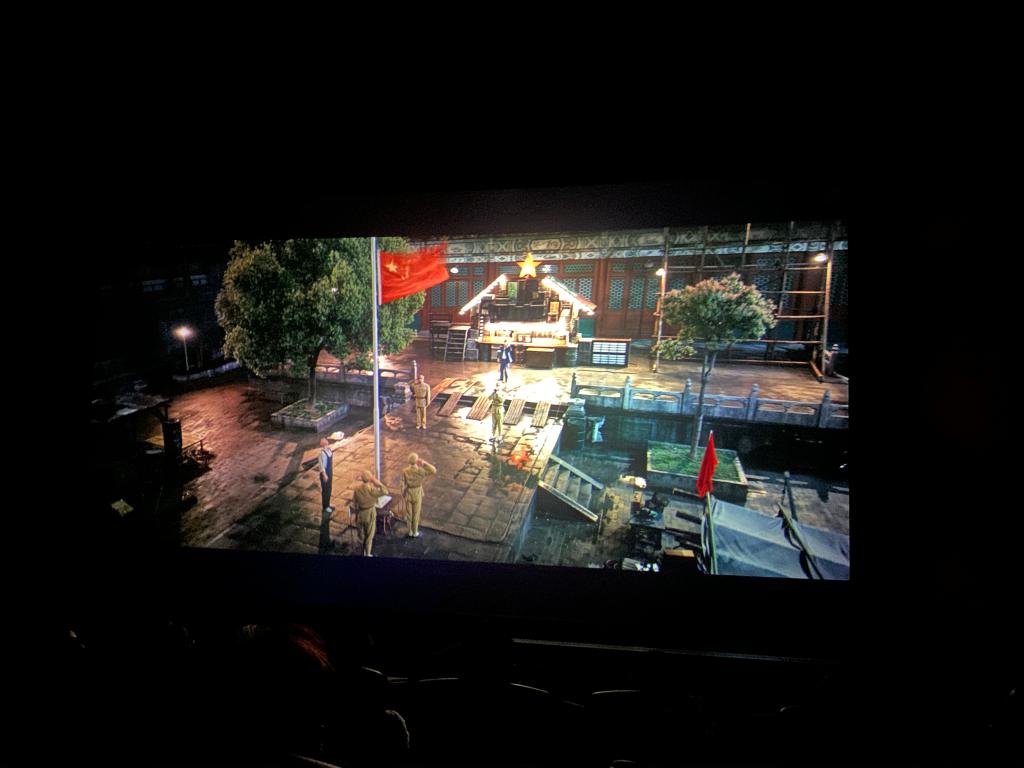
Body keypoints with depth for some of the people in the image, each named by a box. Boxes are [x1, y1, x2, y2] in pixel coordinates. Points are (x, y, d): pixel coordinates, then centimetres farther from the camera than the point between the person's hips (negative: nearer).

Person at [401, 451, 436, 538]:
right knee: (416, 514, 17)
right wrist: (424, 463, -15)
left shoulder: (405, 471, -20)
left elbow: (403, 485, -13)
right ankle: (415, 532, 31)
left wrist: (403, 494, 3)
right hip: (417, 495, -1)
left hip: (408, 494, 1)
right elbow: (434, 471, -14)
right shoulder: (420, 471, -24)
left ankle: (410, 531, 33)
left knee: (409, 513, 19)